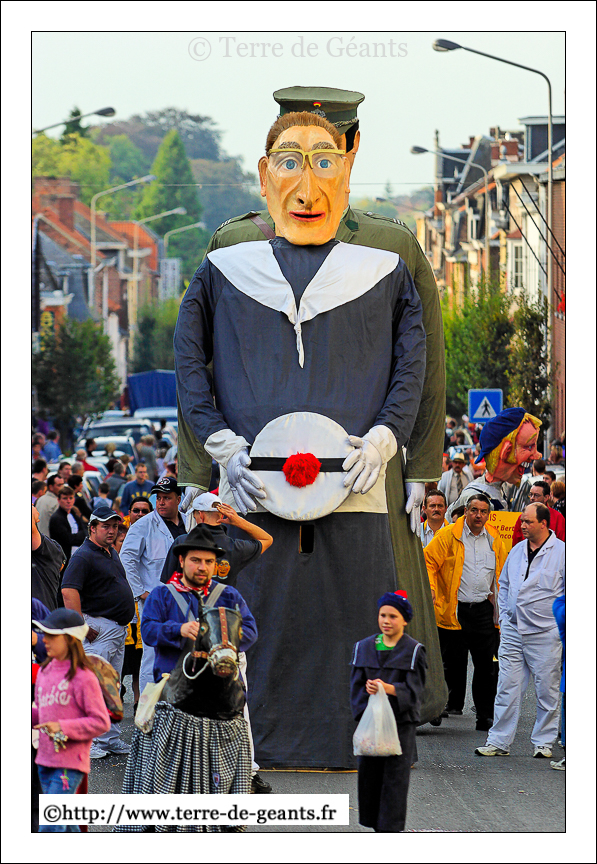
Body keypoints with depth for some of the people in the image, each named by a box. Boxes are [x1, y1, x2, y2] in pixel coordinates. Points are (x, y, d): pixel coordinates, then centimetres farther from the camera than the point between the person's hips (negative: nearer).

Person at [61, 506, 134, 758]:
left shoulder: (112, 554, 18)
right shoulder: (84, 556, -12)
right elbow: (68, 591, -22)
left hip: (119, 630, 9)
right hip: (98, 628, -9)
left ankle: (110, 739, 18)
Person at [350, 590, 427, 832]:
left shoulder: (413, 651, -1)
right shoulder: (364, 648, 9)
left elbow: (413, 690, -9)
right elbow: (356, 687, 9)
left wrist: (388, 688, -26)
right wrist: (365, 716, -5)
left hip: (401, 723, -4)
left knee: (395, 775, -7)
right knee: (369, 774, 2)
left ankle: (390, 828, -5)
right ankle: (375, 825, 12)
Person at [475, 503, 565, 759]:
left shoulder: (561, 552, -6)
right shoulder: (517, 551, 11)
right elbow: (504, 585, 23)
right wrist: (504, 618, 14)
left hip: (545, 634, -5)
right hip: (512, 631, 5)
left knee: (547, 691, 3)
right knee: (507, 689, 3)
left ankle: (543, 743, 13)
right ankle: (498, 742, 7)